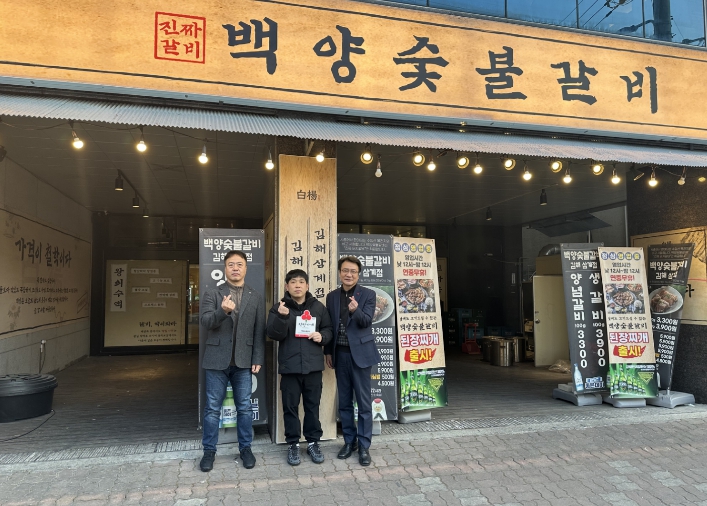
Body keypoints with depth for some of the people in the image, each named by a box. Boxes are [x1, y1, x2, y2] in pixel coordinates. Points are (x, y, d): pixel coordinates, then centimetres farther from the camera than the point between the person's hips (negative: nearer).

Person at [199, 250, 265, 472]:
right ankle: (209, 451, 22)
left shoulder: (256, 298, 6)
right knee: (212, 408, 7)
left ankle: (245, 448, 23)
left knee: (244, 408, 9)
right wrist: (222, 311, -31)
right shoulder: (212, 294, 2)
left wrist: (258, 359, -2)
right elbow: (206, 321, -12)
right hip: (217, 360, -1)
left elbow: (259, 332, 3)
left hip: (243, 361, 1)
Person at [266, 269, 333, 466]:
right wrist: (282, 317, -27)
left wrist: (322, 336, -8)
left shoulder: (318, 307, 6)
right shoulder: (279, 308, 0)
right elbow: (273, 334, -11)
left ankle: (313, 442, 24)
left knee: (313, 405, 11)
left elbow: (329, 329, 13)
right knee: (290, 407, 7)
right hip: (290, 365, -1)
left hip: (313, 365, 2)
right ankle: (293, 444, 20)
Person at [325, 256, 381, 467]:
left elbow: (366, 321, -15)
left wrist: (356, 310, -35)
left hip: (360, 353, -4)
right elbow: (329, 325, 11)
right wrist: (328, 352, 9)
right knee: (344, 402, 12)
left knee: (363, 402, 2)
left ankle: (364, 446, 13)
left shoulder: (368, 294, -4)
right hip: (340, 354, 4)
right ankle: (350, 441, 26)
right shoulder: (332, 296, 7)